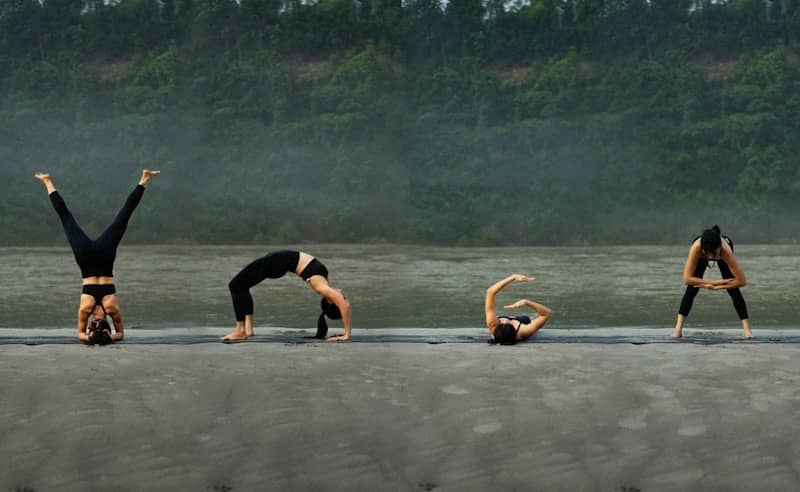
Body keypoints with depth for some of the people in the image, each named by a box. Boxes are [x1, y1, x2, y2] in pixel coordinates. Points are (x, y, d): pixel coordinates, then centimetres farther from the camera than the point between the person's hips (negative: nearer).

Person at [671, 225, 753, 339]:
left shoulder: (726, 249, -46)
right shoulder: (696, 248, -46)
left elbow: (741, 281, -40)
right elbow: (687, 279, -42)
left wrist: (716, 287, -36)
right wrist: (715, 282, -41)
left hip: (721, 251, 0)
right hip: (701, 256, 0)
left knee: (733, 289, -14)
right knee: (692, 288, -13)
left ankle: (747, 328, -7)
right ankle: (678, 328, -9)